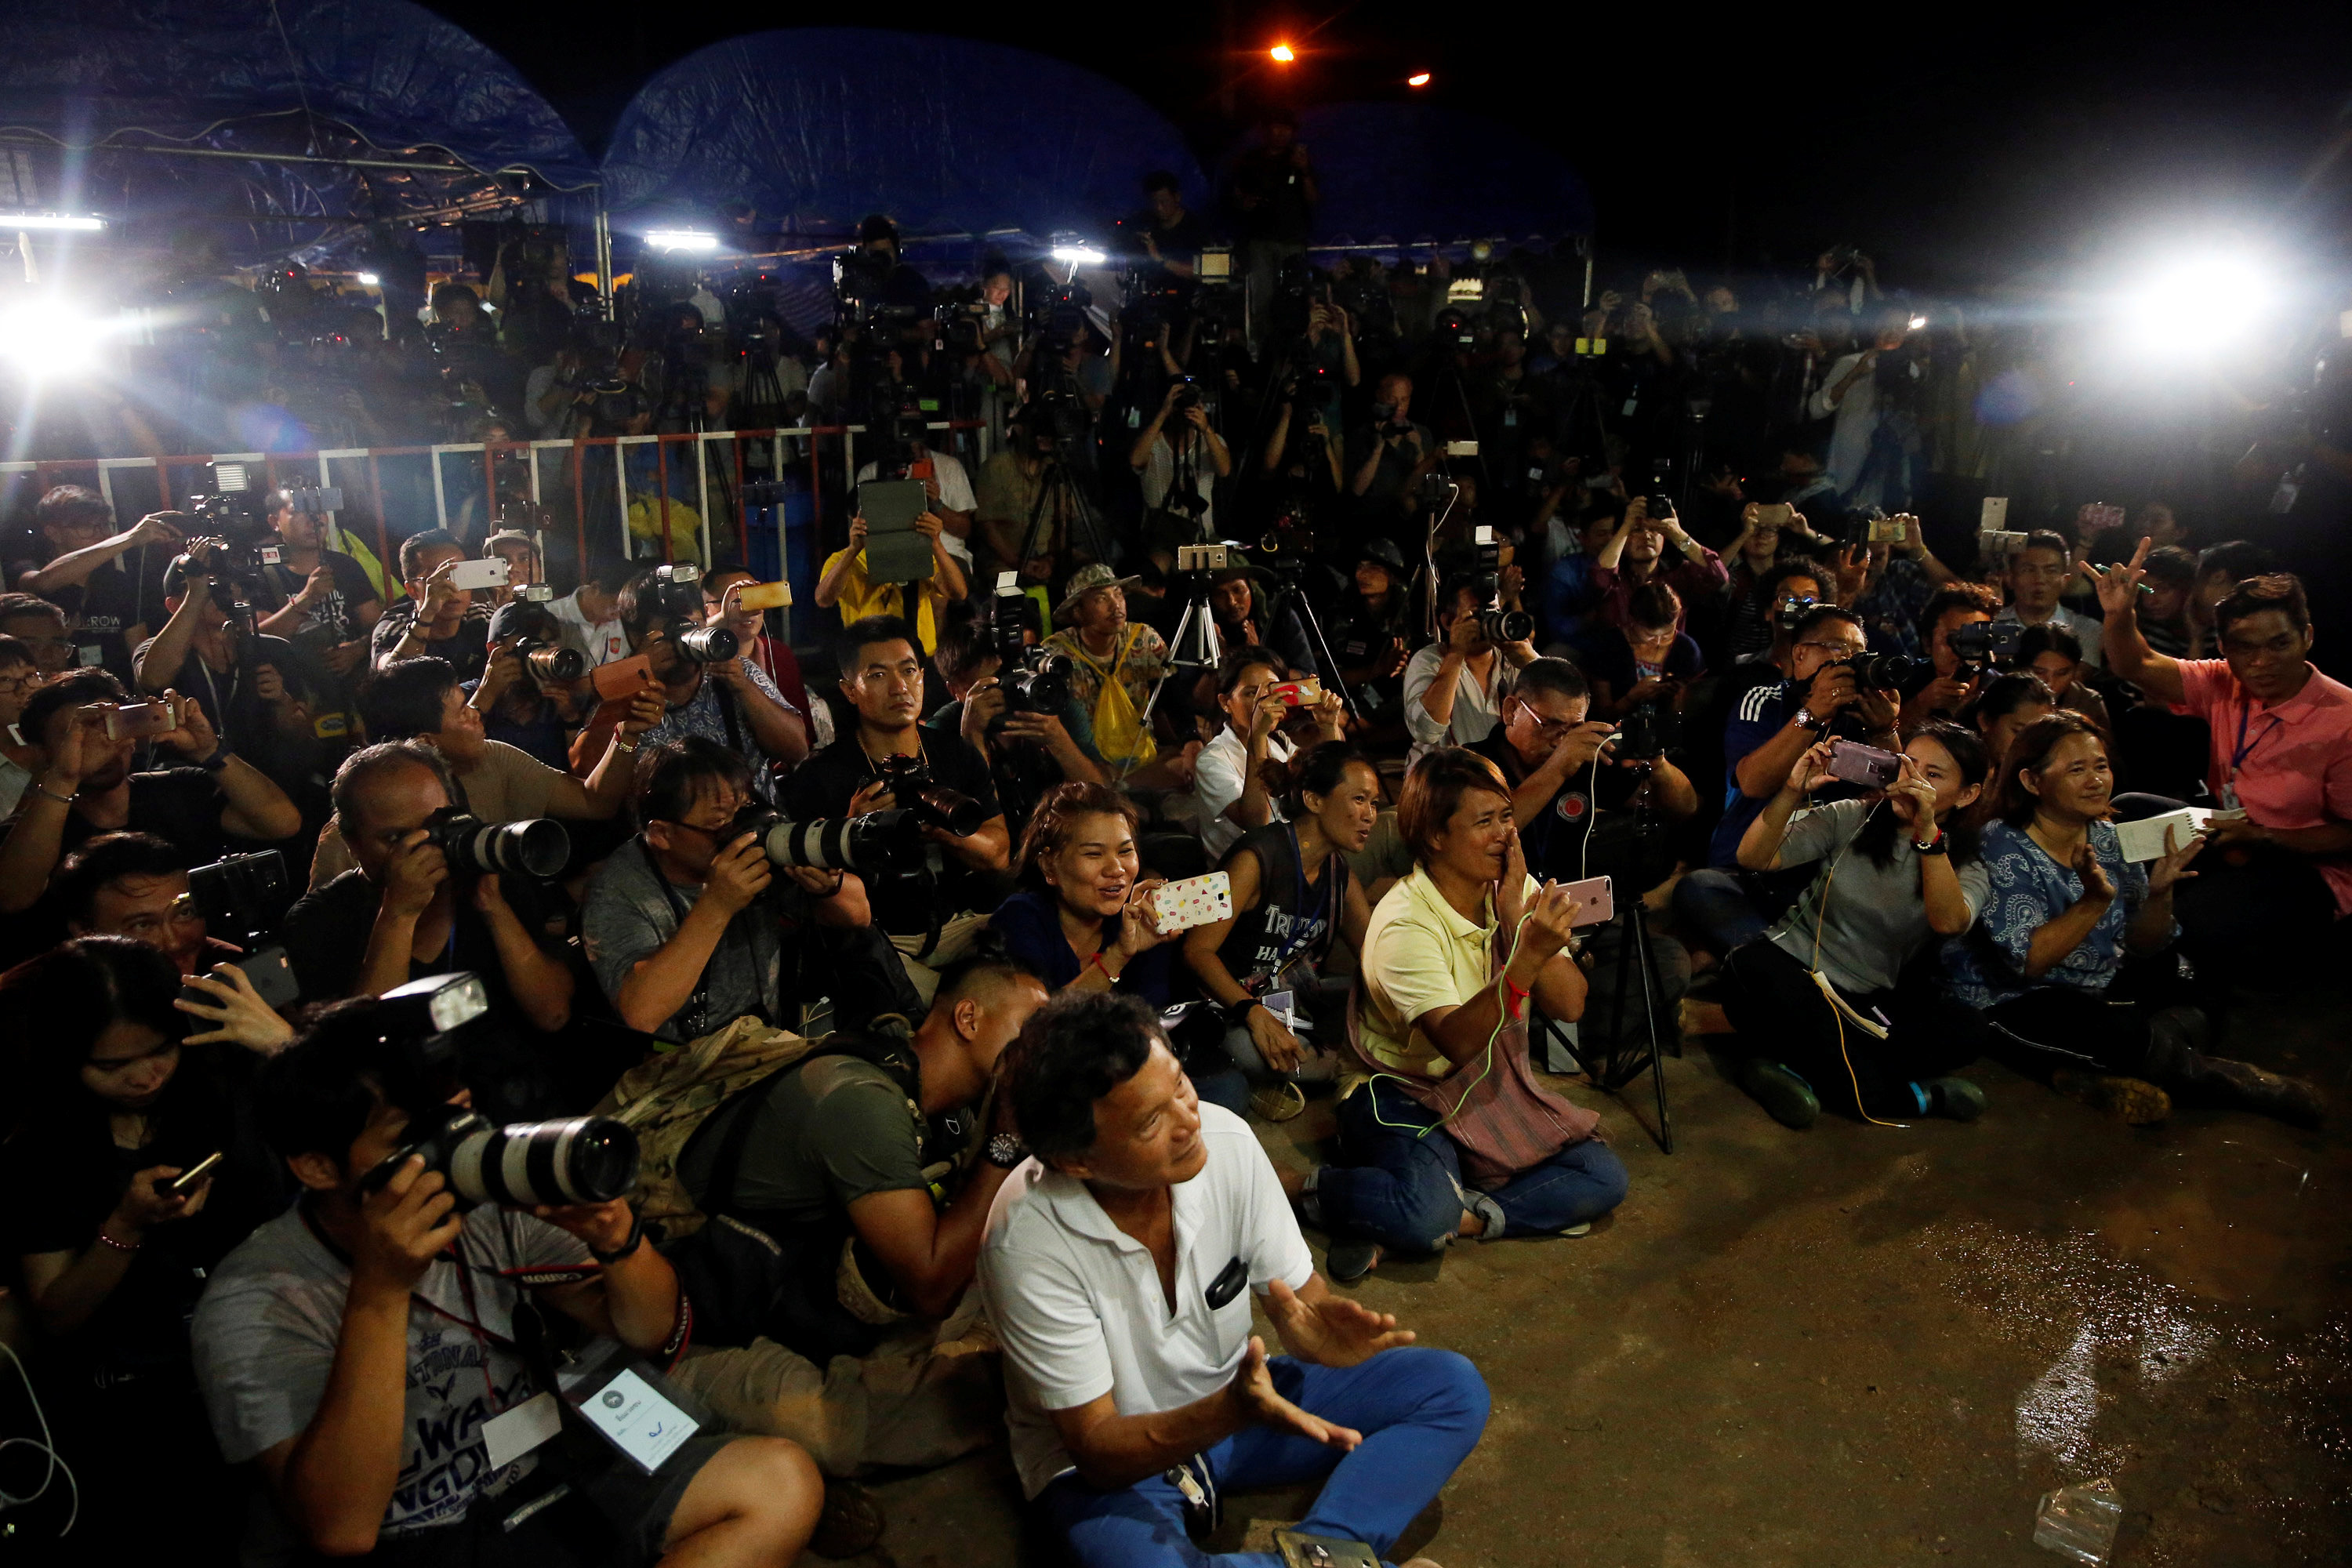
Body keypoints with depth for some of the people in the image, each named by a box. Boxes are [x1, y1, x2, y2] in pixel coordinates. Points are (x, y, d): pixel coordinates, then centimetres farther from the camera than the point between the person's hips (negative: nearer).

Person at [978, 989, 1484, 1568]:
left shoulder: (1225, 1141, -18)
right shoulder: (1028, 1243, -29)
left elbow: (1299, 1292, -6)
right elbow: (1097, 1449, -23)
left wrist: (1312, 1330, -31)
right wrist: (1232, 1412, -40)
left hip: (1236, 1395, 5)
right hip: (1108, 1461, -5)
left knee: (1452, 1387, -8)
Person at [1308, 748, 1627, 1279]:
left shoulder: (1517, 891, -3)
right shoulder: (1404, 922, -22)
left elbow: (1569, 1005, -11)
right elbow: (1456, 1043, -34)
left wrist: (1515, 919, -23)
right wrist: (1529, 956, -44)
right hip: (1403, 1091, -6)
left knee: (1604, 1178, -11)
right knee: (1423, 1213, -33)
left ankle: (1463, 1215, -11)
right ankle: (1321, 1190, -4)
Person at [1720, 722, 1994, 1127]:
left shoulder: (1965, 868, 4)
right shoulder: (1851, 818, 2)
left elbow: (1948, 922, -22)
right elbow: (1753, 858, -10)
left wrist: (1927, 831, -32)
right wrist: (1793, 792, -24)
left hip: (1867, 999, 2)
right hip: (1791, 961, -2)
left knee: (1963, 1033, -25)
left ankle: (1789, 1063, -24)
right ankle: (1908, 1096, -19)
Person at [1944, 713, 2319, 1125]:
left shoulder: (2111, 840, 3)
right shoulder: (2003, 847, -16)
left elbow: (2144, 947, 6)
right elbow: (2028, 963, -23)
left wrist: (2159, 892, -13)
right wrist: (2094, 900, -33)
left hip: (2099, 991, 8)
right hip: (2017, 1004, -8)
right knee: (2128, 1033, -28)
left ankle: (2097, 1073, -20)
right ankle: (2252, 1087, -2)